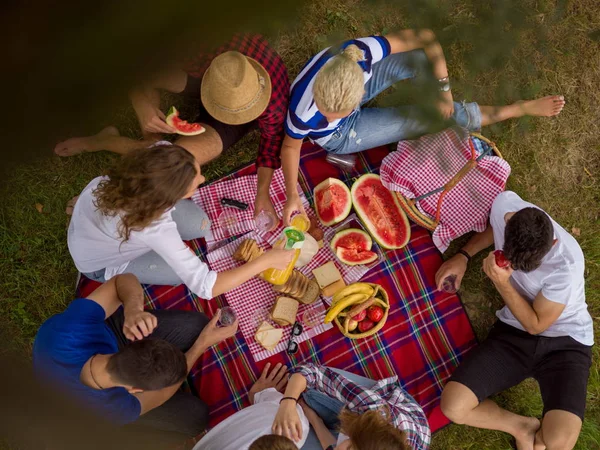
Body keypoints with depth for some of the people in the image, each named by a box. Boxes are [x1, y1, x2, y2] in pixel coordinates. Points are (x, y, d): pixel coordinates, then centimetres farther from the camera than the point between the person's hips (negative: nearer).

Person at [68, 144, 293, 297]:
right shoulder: (156, 229, -45)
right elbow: (205, 287, -40)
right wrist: (266, 260, -35)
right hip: (99, 263, -5)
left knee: (199, 226, -3)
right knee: (187, 270, -6)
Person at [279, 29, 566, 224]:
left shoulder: (360, 52, -39)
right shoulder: (304, 112, -43)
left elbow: (426, 37, -26)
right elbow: (290, 147, -20)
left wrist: (443, 88, -26)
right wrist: (292, 196, -22)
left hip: (357, 82, 3)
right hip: (341, 136, -2)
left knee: (420, 56, -21)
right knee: (420, 119, -10)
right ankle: (516, 109, 13)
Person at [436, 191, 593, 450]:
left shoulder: (567, 263, -29)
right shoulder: (505, 204, -17)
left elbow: (535, 325, -15)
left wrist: (501, 283, -28)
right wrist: (463, 255, 0)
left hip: (565, 342, -4)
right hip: (514, 332, 4)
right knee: (453, 406, -15)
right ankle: (523, 427, 10)